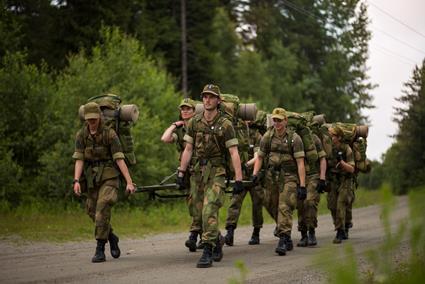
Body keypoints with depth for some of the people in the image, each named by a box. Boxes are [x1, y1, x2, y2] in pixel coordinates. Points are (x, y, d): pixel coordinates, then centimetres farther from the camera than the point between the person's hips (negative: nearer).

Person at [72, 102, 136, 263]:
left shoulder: (109, 134, -9)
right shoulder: (81, 135, 1)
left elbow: (119, 159, -12)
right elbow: (79, 159, -4)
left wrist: (129, 182, -17)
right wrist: (76, 180, -18)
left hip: (108, 177, -4)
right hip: (91, 177, 4)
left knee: (102, 209, -18)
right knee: (92, 212, 7)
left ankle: (100, 249, -15)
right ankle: (111, 237, 32)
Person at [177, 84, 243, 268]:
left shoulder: (225, 124, -7)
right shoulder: (195, 122, 6)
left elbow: (234, 152, -11)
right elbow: (188, 149, 10)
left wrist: (238, 179, -17)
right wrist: (181, 172, 4)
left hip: (217, 171, -5)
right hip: (199, 170, 5)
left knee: (209, 211, -17)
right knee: (201, 211, 11)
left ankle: (207, 251, -15)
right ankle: (218, 240, 34)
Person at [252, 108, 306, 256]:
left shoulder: (294, 138, -9)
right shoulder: (267, 137, 3)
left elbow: (300, 163, -12)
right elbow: (260, 157, 12)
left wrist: (302, 186, -17)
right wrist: (255, 173, -5)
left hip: (289, 177, -5)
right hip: (272, 177, 5)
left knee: (285, 208, -16)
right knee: (274, 208, 11)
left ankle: (283, 241, -20)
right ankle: (287, 239, 31)